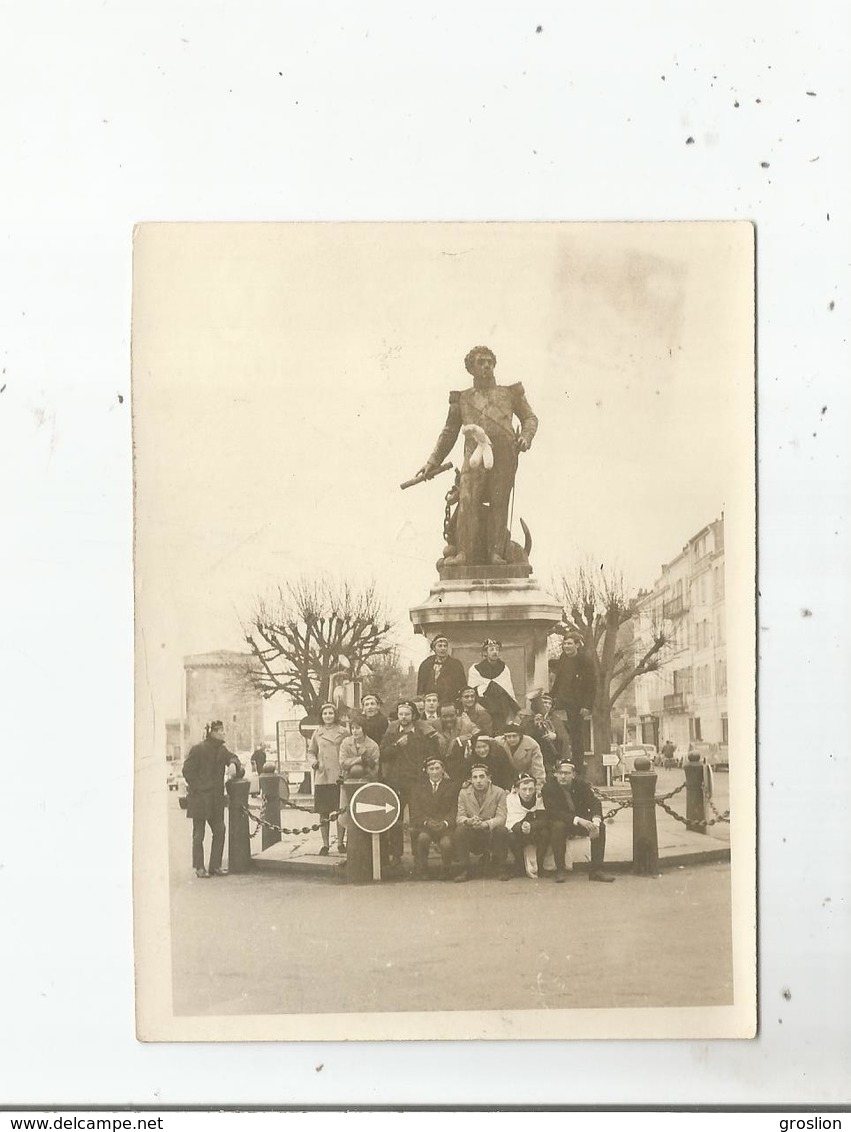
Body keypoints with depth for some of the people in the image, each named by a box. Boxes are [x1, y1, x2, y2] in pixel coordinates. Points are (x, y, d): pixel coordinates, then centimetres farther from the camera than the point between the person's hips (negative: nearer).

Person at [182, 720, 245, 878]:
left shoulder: (222, 750, 11)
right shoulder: (198, 749, -10)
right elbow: (187, 770, -10)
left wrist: (235, 765, -15)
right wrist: (197, 787, -13)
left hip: (215, 798, 7)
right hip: (199, 798, -7)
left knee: (219, 831, 5)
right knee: (199, 834, 1)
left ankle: (215, 866, 14)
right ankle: (199, 867, 9)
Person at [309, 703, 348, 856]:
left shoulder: (343, 732, 3)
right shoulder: (317, 733, 9)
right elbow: (312, 752, 20)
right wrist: (314, 761, 0)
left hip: (339, 776, -2)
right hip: (322, 777, 2)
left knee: (340, 811, -1)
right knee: (323, 813, 3)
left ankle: (341, 843, 10)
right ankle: (325, 845, 11)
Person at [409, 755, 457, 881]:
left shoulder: (451, 787, 14)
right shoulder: (419, 787, 16)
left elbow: (455, 810, 4)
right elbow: (415, 811, 6)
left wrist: (445, 822, -15)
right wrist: (427, 822, -13)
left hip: (445, 826, -1)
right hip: (424, 826, 1)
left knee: (446, 843, -32)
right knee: (423, 837, -34)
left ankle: (447, 870, -4)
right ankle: (421, 870, -14)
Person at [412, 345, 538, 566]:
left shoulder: (509, 393, 24)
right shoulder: (462, 399, 25)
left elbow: (530, 418, 23)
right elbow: (449, 433, 26)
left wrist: (526, 437, 1)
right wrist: (433, 462, 19)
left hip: (505, 454, 0)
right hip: (475, 453, 0)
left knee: (499, 502, -8)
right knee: (468, 500, -16)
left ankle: (495, 553, -9)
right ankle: (464, 553, -19)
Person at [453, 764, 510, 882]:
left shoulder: (499, 793, -3)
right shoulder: (464, 793, 3)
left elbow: (501, 818, -14)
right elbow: (459, 817, -4)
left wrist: (485, 824, -35)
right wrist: (468, 821, -30)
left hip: (491, 835, -1)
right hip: (472, 835, 1)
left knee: (502, 831, -33)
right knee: (459, 830, -30)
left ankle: (500, 869, -8)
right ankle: (464, 870, -13)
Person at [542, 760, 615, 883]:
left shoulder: (581, 784, -5)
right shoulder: (549, 787, -16)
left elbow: (594, 802, -11)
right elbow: (553, 812, -25)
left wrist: (595, 821, -33)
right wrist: (578, 820, -35)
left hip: (582, 821, 3)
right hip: (561, 822, -3)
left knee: (601, 826, -22)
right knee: (558, 826, -37)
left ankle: (596, 870, -20)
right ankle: (560, 870, -27)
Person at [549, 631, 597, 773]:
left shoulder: (584, 662, -7)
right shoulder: (561, 661, 10)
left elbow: (592, 686, -8)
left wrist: (587, 706, -14)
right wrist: (551, 700, 9)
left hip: (576, 706, -5)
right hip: (561, 705, 5)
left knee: (577, 737, 1)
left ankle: (578, 769, 8)